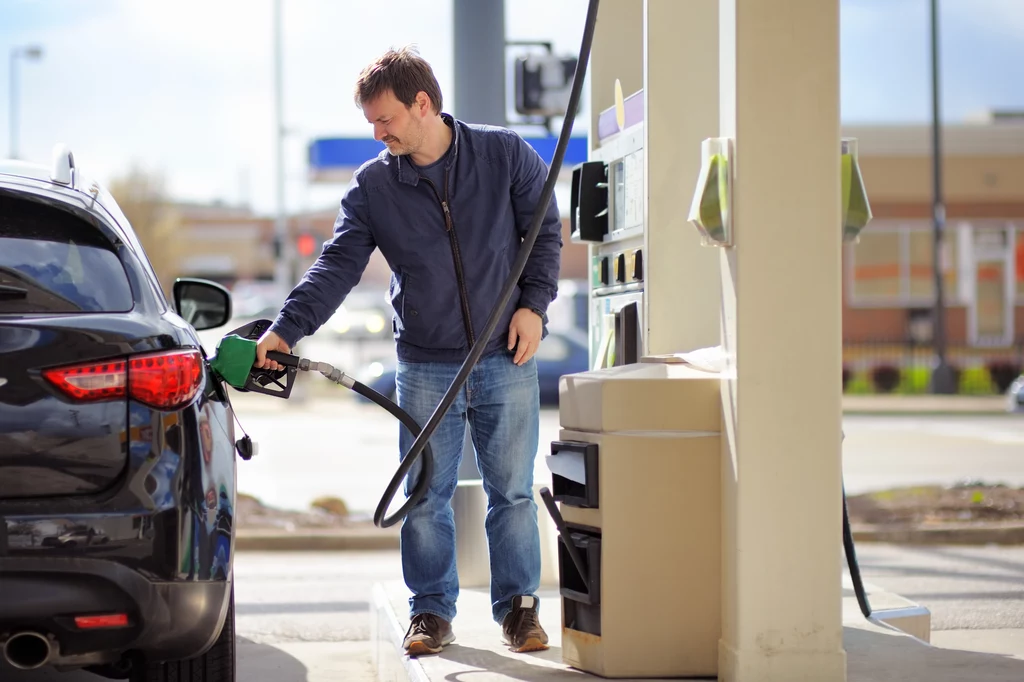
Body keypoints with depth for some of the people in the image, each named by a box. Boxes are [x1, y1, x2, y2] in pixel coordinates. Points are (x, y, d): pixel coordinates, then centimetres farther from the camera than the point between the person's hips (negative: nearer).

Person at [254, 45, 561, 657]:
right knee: (426, 495, 2)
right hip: (425, 366, 1)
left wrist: (533, 305, -6)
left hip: (507, 359, -1)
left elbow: (546, 231, 6)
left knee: (512, 490, 4)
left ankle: (519, 606, 16)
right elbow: (338, 265, -6)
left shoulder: (506, 155, -2)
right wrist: (286, 329, -18)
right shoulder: (373, 185, 1)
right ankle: (432, 611, 14)